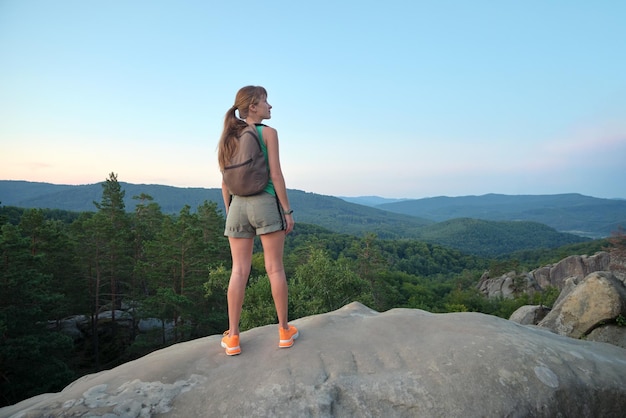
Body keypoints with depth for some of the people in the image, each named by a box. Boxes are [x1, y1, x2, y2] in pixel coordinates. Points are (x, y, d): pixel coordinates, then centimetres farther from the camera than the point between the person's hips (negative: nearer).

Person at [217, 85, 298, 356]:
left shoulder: (229, 137, 11)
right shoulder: (268, 133, -3)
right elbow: (276, 175, -9)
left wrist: (229, 212, 17)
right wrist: (287, 211, -5)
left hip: (238, 205, 4)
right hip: (265, 202, -4)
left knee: (239, 271, 6)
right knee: (275, 268, 4)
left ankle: (232, 338, 10)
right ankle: (284, 331, 16)